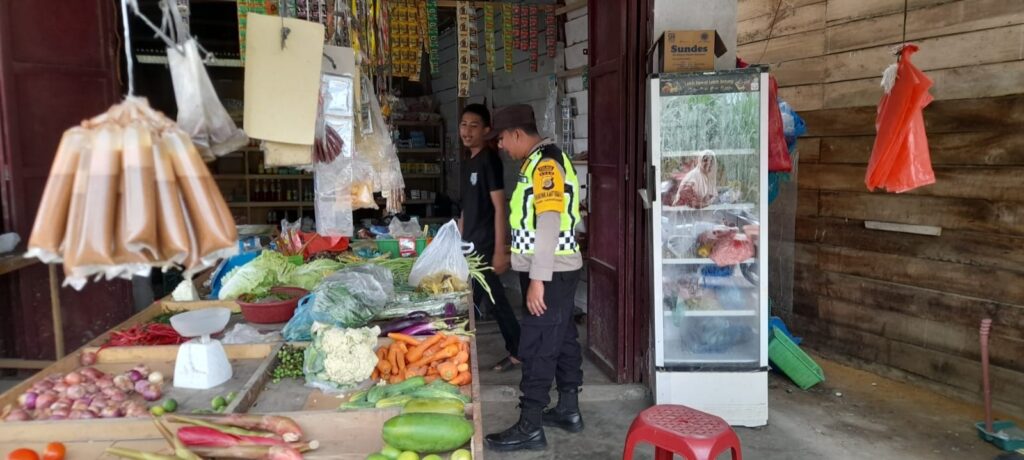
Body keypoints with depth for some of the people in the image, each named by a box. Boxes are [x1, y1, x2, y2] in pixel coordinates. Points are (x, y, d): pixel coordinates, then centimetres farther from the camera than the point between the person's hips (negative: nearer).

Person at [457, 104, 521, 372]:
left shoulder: (489, 160, -13)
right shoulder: (468, 163, 14)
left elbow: (500, 208, -17)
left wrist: (500, 250, -20)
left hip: (486, 246, -9)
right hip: (472, 245, 9)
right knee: (496, 301, 14)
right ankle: (518, 353, 24)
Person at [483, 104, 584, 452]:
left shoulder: (544, 164, -18)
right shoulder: (542, 161, 14)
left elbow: (549, 224, -24)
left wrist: (537, 279, -25)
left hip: (550, 272, -10)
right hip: (556, 270, 10)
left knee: (537, 347, -4)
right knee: (561, 339, 16)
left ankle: (530, 428, 5)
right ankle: (569, 410, 28)